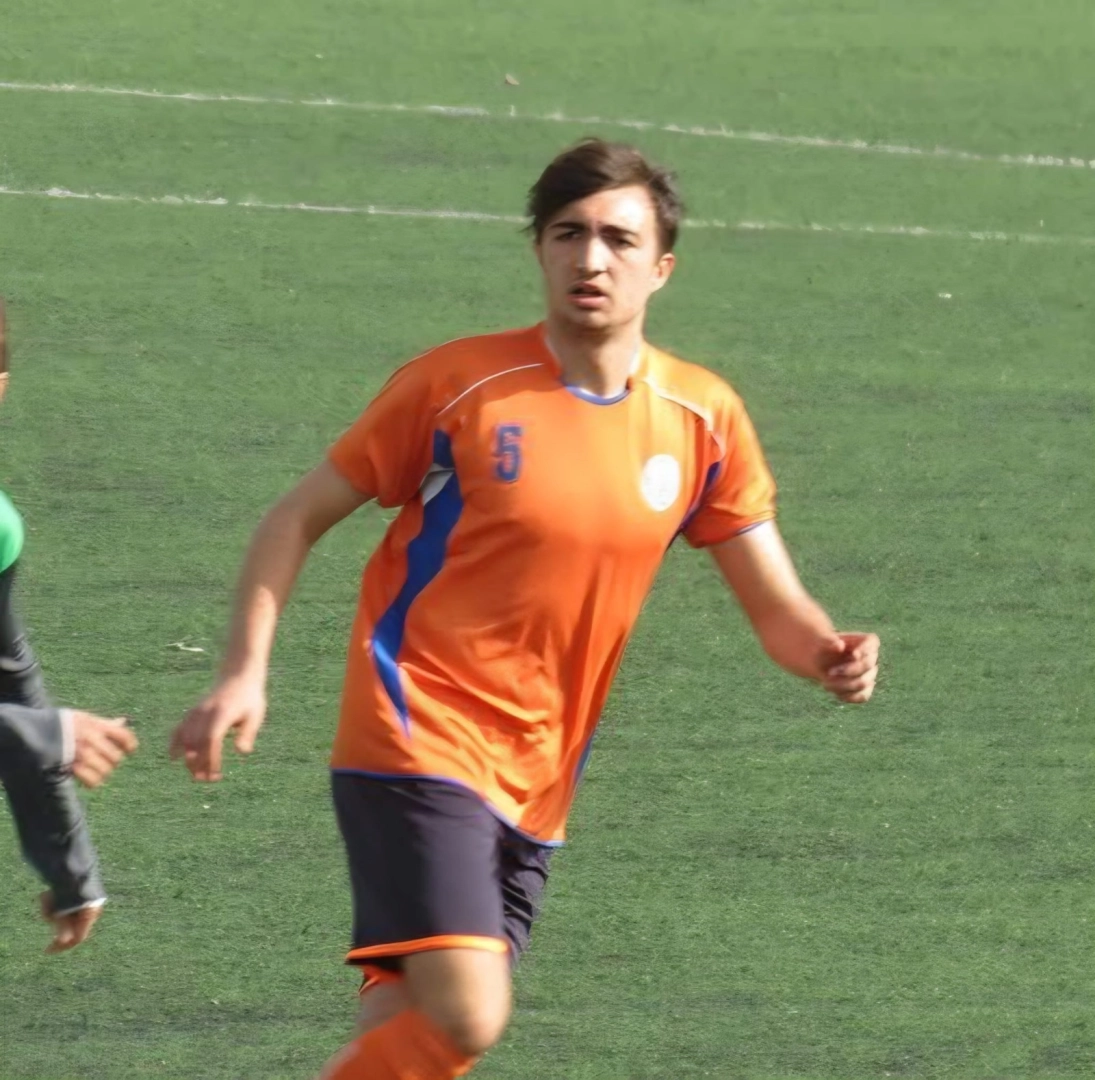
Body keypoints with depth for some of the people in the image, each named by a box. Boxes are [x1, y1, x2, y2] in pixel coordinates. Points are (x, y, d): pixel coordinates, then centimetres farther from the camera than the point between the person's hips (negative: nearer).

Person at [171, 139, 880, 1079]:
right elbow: (300, 519, 2)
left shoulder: (702, 419, 5)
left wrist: (831, 656, -16)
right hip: (418, 745, -5)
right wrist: (245, 673, -11)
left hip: (535, 788, 5)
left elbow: (778, 608, 7)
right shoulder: (456, 385, -6)